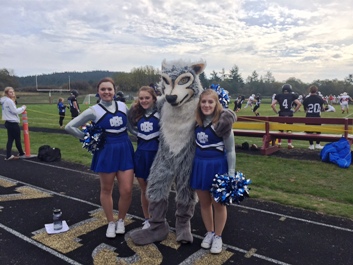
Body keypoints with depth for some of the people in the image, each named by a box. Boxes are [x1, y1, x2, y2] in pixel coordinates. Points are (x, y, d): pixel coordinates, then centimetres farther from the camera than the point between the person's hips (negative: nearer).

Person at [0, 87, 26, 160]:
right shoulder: (9, 101, -16)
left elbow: (11, 111, 12)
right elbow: (15, 111, -15)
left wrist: (21, 109, 4)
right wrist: (23, 108, -2)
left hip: (8, 122, 9)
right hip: (13, 123, -9)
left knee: (10, 139, 9)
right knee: (17, 139, 5)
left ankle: (8, 156, 9)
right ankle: (21, 153, 20)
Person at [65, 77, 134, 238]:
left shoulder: (123, 106, 4)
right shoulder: (94, 111, -5)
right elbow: (70, 127, -2)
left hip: (125, 150, 2)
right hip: (106, 152, -2)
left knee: (127, 190, 0)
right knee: (106, 190, 10)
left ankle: (121, 221, 25)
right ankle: (111, 223, 29)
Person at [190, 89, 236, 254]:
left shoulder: (222, 122, -15)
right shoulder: (197, 122, -1)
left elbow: (230, 151, -10)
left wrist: (231, 174, -12)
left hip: (217, 166, -5)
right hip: (199, 165, 5)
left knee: (218, 203, 10)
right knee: (204, 202, 16)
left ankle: (218, 236, 29)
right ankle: (209, 232, 36)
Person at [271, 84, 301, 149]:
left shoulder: (279, 96, 1)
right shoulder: (292, 96, -1)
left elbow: (272, 105, -5)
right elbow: (299, 104, -8)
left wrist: (276, 112, 4)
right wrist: (294, 111, 2)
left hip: (281, 114, 1)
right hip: (289, 114, -1)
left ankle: (279, 144, 16)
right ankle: (289, 144, 12)